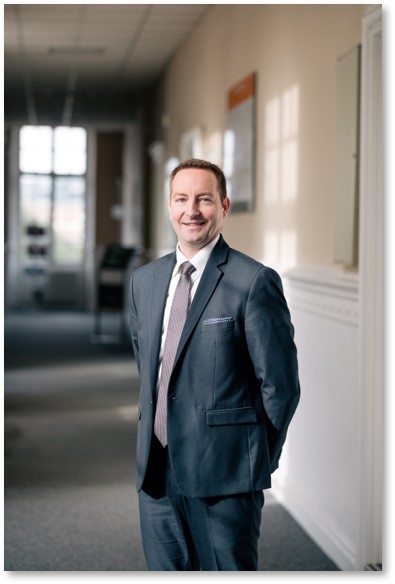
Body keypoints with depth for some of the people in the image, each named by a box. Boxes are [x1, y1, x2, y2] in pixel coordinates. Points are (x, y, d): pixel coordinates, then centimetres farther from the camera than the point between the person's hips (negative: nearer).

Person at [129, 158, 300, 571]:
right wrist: (156, 426, 14)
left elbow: (281, 385, -9)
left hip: (225, 475, -6)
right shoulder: (144, 279, 10)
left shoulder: (254, 282, -11)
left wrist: (257, 459, -3)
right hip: (156, 472, 6)